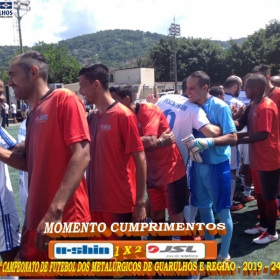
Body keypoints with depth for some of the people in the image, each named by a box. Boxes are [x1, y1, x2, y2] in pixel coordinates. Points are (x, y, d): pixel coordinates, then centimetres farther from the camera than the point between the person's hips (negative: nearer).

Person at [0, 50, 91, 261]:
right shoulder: (33, 115, 15)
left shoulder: (65, 100, -9)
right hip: (35, 220, 8)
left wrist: (55, 211, -26)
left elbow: (82, 155, -19)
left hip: (65, 219, -8)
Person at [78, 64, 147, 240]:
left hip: (121, 205, -6)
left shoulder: (123, 115, -11)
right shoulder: (91, 117, 8)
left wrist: (140, 203, -13)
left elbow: (140, 159, -12)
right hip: (95, 202, 6)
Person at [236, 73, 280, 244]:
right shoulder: (252, 106, 10)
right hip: (257, 159, 9)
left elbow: (263, 134, -27)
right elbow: (240, 125, 7)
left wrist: (239, 140, -24)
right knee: (260, 193, 19)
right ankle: (263, 225, 34)